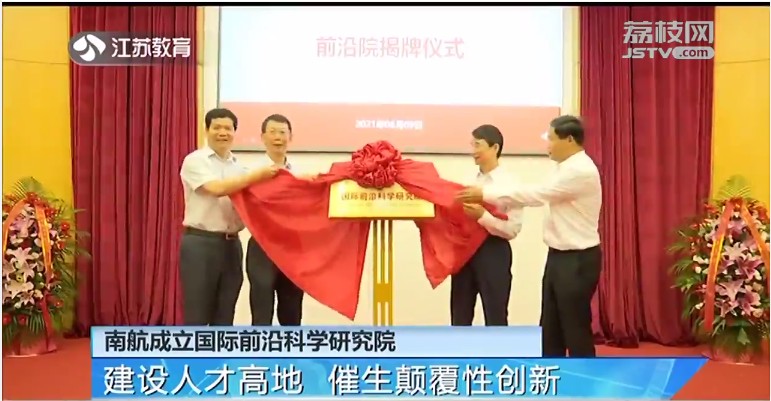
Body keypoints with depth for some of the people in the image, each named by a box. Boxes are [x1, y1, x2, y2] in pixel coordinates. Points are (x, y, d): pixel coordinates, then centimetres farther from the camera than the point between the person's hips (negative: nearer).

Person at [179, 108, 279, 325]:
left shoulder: (239, 167, 13)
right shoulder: (195, 161, -5)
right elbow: (217, 188, -21)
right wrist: (259, 175, -21)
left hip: (231, 245, 6)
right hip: (200, 244, -5)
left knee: (225, 316, 11)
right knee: (197, 316, 0)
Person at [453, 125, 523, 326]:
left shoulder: (509, 184, -9)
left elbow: (513, 228, -15)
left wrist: (483, 216, -25)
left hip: (493, 253, -6)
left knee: (495, 317, 6)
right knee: (460, 317, 14)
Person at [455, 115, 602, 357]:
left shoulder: (581, 170, -19)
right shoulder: (569, 168, 14)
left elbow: (536, 194, -21)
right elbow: (542, 197, 11)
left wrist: (485, 194, -16)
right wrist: (488, 198, 4)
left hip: (577, 260, -10)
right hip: (560, 257, 10)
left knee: (576, 329, 0)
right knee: (550, 329, 14)